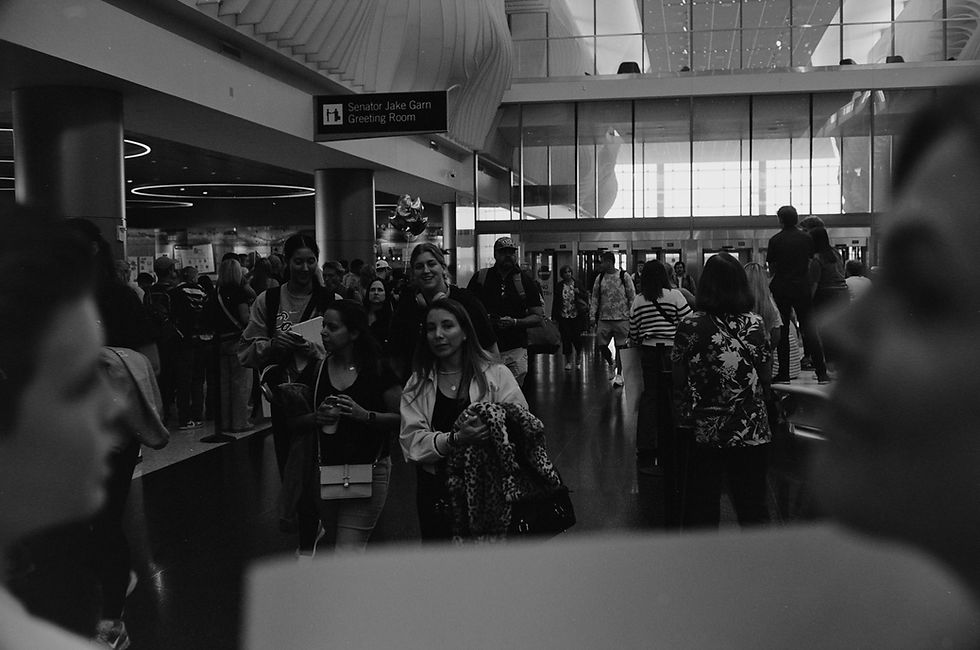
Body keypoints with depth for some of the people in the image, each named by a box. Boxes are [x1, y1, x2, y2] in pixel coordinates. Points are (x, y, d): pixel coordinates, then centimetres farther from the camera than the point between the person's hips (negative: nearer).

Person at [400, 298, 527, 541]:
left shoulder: (497, 375, 1)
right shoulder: (417, 385, 8)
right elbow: (411, 442, -4)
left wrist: (493, 427, -26)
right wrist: (455, 439, -20)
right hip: (437, 491, 2)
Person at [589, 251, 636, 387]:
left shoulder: (624, 276, -5)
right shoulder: (600, 278, 7)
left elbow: (632, 297, -2)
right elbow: (594, 298, 11)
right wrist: (593, 315, 4)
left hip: (621, 318, -4)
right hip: (604, 318, 4)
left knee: (620, 347, 1)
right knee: (601, 344, 2)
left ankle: (619, 374, 13)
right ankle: (611, 363, 30)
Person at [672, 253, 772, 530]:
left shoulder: (690, 326, -9)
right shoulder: (757, 324, -3)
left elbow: (678, 381, -4)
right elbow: (766, 380, 4)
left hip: (705, 432, -2)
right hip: (753, 432, 2)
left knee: (701, 510, 9)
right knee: (753, 507, 13)